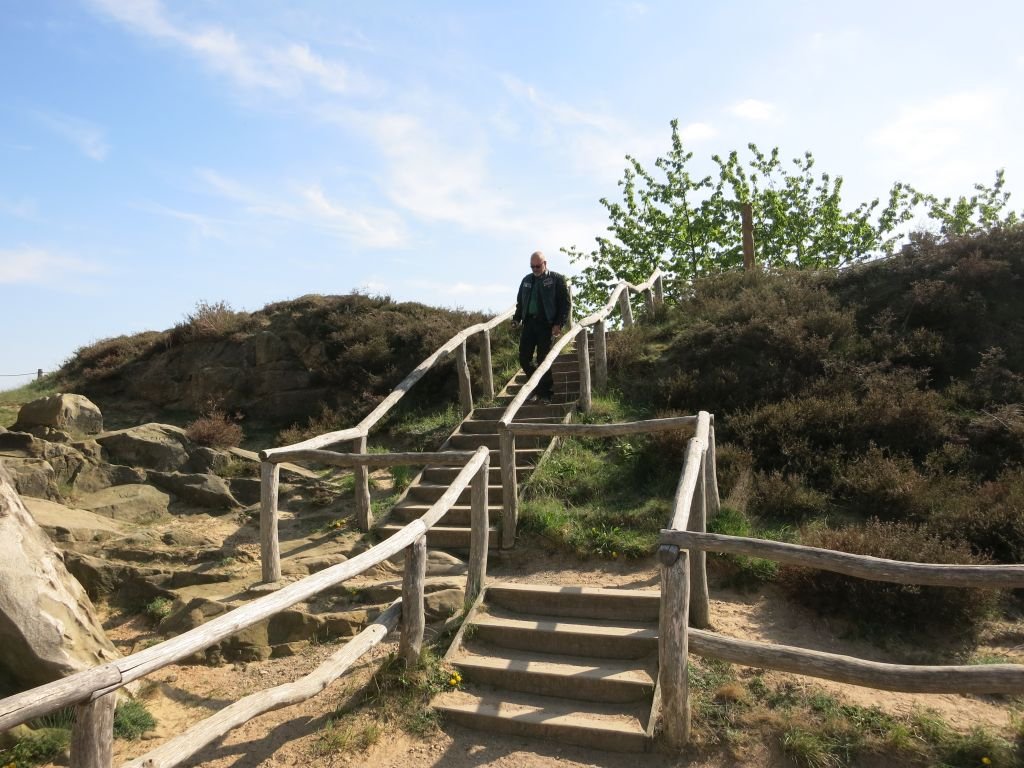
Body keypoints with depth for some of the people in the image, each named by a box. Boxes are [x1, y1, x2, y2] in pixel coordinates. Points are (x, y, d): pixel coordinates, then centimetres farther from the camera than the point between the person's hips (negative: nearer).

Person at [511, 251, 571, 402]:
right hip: (529, 322, 5)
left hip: (546, 324, -5)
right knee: (524, 358, 3)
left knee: (543, 360, -4)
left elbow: (566, 303, -5)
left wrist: (559, 324, -14)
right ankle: (537, 388, 21)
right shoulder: (527, 280, 15)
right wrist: (517, 318, 9)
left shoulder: (556, 279, -1)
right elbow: (520, 301, 24)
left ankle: (546, 394, 8)